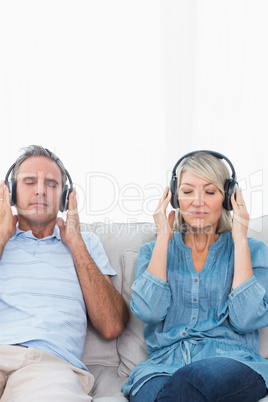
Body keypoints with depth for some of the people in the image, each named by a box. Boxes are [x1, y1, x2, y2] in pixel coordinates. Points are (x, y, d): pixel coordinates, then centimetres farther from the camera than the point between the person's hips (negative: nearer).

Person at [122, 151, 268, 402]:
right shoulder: (153, 251, 17)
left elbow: (246, 320, -6)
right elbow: (148, 311, -4)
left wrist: (240, 240, -2)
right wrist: (163, 237, 1)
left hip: (233, 364, 0)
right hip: (164, 364, 1)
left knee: (191, 379, -36)